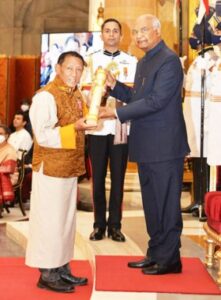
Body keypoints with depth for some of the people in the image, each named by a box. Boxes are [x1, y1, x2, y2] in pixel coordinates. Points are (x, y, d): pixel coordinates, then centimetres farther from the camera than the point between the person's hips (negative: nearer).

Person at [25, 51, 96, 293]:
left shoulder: (76, 95, 11)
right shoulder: (45, 96, -16)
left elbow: (83, 121, 17)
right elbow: (43, 136, -21)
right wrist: (74, 128, -26)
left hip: (70, 167, 9)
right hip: (50, 168, -9)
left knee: (66, 219, 15)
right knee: (49, 220, -1)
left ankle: (62, 268, 27)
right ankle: (46, 274, 11)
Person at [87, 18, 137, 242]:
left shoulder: (131, 61, 8)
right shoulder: (91, 60, 9)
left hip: (122, 127, 0)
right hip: (97, 126, 0)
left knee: (118, 177, 5)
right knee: (98, 177, 5)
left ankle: (114, 225, 14)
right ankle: (99, 224, 16)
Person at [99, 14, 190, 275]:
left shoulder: (169, 60, -13)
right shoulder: (143, 62, 16)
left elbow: (156, 101, -21)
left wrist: (117, 113, -18)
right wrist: (114, 85, 5)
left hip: (164, 146, -9)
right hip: (146, 146, 9)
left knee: (166, 205, 1)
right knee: (151, 204, 16)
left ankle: (169, 259, 14)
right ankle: (155, 254, 28)